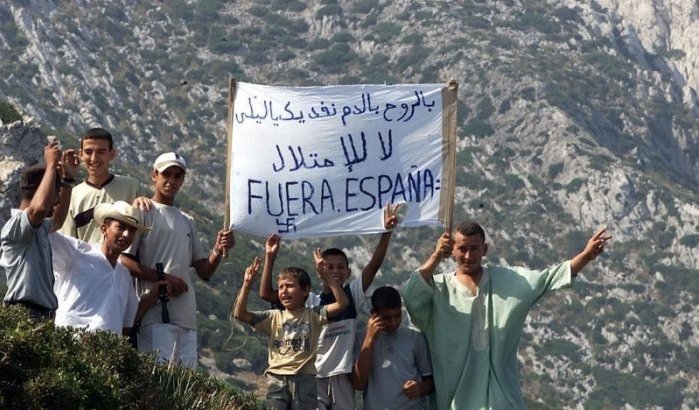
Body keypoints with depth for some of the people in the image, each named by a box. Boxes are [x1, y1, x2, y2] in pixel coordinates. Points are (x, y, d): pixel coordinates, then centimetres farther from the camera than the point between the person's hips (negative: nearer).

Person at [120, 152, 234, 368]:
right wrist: (163, 278, -15)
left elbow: (205, 272, 21)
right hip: (156, 313, -7)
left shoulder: (188, 222, 25)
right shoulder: (143, 212, 3)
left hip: (186, 317, 7)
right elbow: (124, 260, -8)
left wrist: (218, 249, 1)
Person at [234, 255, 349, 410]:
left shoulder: (313, 315, 5)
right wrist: (247, 284, -8)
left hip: (304, 378, -1)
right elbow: (240, 314, 2)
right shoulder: (273, 317, 9)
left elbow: (342, 303, -7)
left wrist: (327, 276, -11)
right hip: (277, 378, 1)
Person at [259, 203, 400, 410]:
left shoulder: (353, 294, 4)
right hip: (314, 375, -1)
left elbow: (374, 264, -9)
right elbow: (266, 293, -3)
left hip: (342, 374, 1)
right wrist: (270, 257, -9)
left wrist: (387, 231, -21)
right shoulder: (310, 301, 3)